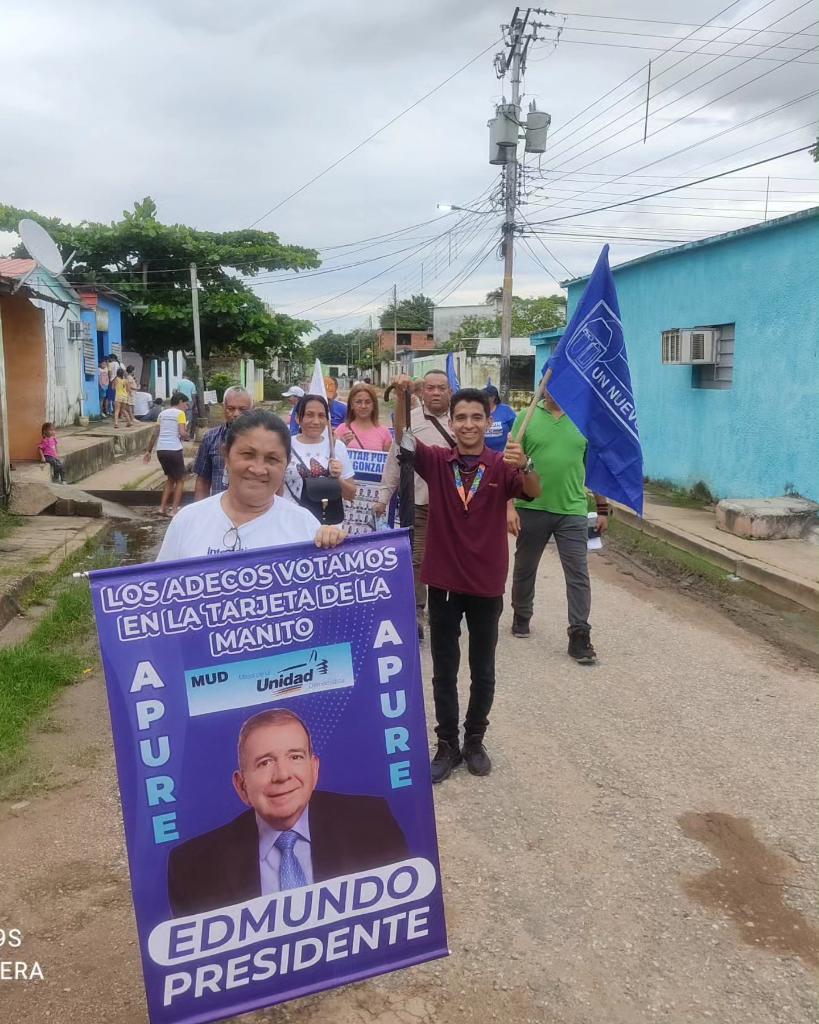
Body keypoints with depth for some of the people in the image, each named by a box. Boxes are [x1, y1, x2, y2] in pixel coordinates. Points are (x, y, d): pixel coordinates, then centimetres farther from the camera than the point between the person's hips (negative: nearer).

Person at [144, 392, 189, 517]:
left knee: (170, 478, 22)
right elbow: (182, 433, -14)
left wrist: (149, 451, 17)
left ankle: (162, 508, 16)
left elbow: (155, 434, 14)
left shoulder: (162, 413, 16)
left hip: (160, 450, 6)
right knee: (180, 480, 9)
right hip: (174, 450, -6)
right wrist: (187, 436, 8)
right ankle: (174, 510, 3)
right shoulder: (180, 413, -2)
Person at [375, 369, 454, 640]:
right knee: (416, 561, 0)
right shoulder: (410, 420, -1)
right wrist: (383, 496, 0)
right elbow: (395, 461, 1)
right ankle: (415, 614, 10)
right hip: (419, 504, -2)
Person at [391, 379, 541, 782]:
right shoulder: (436, 461, -1)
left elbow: (534, 492, -22)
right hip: (443, 581, 0)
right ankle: (447, 745, 24)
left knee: (483, 670, 13)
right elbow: (403, 440, -15)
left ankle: (474, 740, 30)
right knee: (444, 670, 10)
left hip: (486, 584, 0)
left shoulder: (502, 466, -5)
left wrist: (524, 466, -44)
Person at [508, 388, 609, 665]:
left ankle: (579, 635, 6)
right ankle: (521, 617, 38)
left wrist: (602, 509, 6)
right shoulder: (526, 418, -1)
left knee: (578, 575, -1)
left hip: (573, 512, 0)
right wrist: (509, 506, -9)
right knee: (524, 569, 16)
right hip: (531, 509, 1)